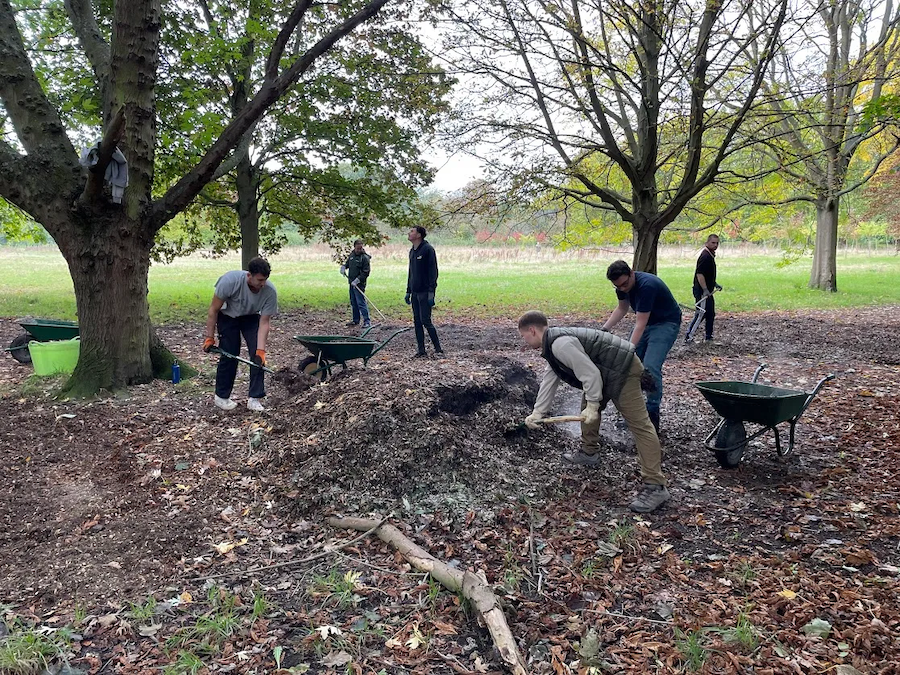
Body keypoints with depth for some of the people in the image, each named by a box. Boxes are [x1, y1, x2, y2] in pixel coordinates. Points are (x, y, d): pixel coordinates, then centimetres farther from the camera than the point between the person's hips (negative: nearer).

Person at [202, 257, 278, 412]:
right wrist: (209, 338, -19)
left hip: (251, 318, 2)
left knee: (258, 356, -12)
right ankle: (221, 396, 14)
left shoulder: (270, 291, -30)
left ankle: (255, 399, -2)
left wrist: (260, 351, -31)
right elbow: (213, 310, -22)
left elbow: (264, 323, -23)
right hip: (228, 316, -2)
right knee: (229, 355, -7)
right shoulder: (230, 280, -36)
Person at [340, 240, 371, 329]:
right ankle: (356, 320, 24)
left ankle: (367, 321, -11)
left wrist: (357, 280, -22)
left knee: (361, 302, -13)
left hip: (359, 284, -8)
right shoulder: (352, 254, 10)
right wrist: (344, 266, 8)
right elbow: (348, 262, 29)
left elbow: (366, 272, -16)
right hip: (352, 283, 8)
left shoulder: (365, 258, -13)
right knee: (353, 302, 14)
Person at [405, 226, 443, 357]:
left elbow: (433, 271, -14)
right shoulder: (412, 251, 16)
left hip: (425, 292, -8)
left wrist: (431, 292, -19)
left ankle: (438, 348, -1)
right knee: (417, 322, 7)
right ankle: (421, 350, 12)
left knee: (425, 321, -10)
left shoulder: (428, 249, -9)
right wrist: (408, 291, 20)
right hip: (415, 293, 8)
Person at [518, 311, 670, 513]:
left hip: (623, 369, -11)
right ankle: (589, 453, 38)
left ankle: (655, 486, -13)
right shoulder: (553, 344, 14)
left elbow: (590, 373, -21)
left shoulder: (561, 344, -20)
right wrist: (538, 412, 18)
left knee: (638, 423, -12)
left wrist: (593, 405, -13)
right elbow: (549, 380, 19)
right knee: (587, 404, 25)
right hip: (609, 370, 11)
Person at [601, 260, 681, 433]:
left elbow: (640, 324, -33)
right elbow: (622, 308, 10)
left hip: (666, 323, -8)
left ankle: (652, 415, -10)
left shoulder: (647, 285, -33)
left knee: (650, 366, -21)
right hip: (646, 322, 8)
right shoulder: (623, 285, -8)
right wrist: (604, 329, -2)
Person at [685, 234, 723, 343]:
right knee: (701, 313, -9)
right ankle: (688, 335, -5)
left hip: (707, 291, 11)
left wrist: (715, 284, 24)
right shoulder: (705, 256, -18)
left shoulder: (710, 255, 15)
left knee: (710, 314, 15)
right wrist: (705, 290, -28)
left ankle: (709, 337, 22)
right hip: (702, 291, -11)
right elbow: (699, 274, -25)